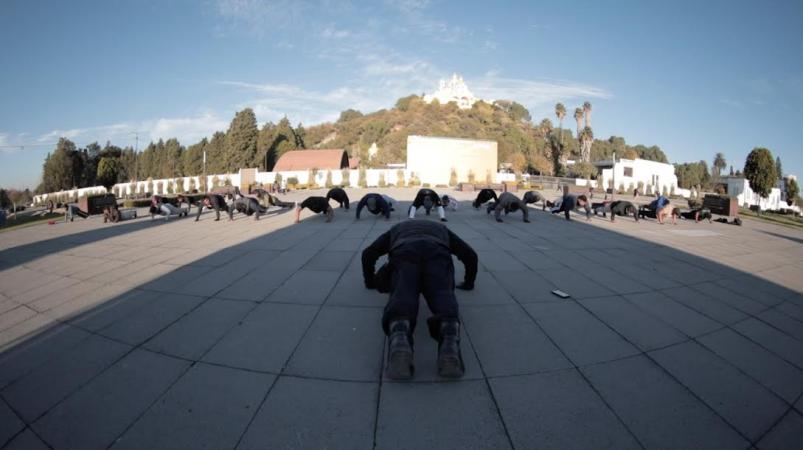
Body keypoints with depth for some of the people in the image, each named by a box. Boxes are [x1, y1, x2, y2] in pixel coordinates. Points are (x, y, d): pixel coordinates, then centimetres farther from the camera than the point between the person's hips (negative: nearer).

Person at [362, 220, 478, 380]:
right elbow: (470, 254, 36)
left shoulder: (397, 229, 44)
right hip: (438, 254, 1)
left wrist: (370, 281, 48)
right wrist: (468, 282, 48)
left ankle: (399, 338, -55)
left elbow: (368, 253, 35)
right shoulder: (441, 229, 45)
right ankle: (450, 340, -52)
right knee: (442, 295, -19)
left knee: (402, 296, -23)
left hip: (403, 254, 0)